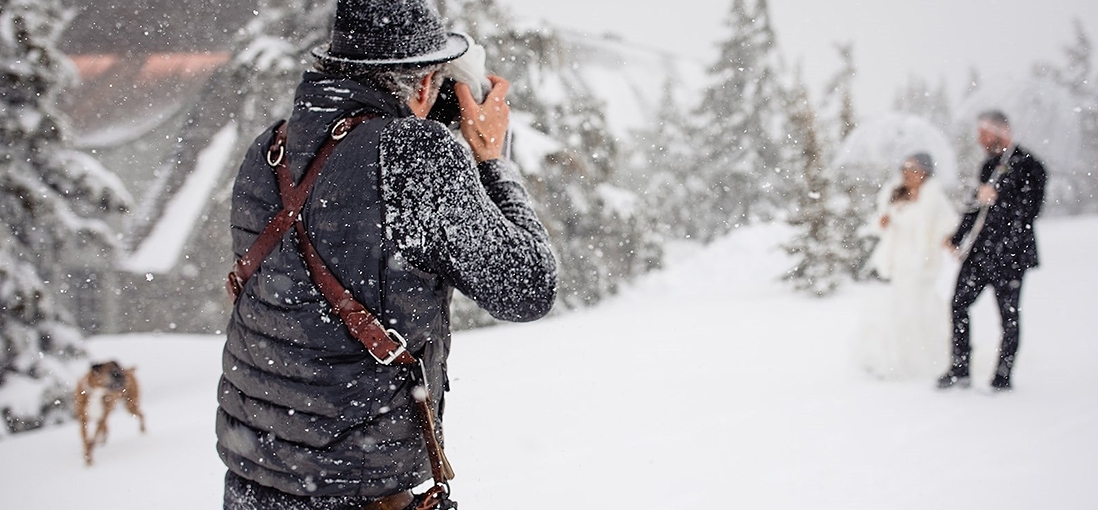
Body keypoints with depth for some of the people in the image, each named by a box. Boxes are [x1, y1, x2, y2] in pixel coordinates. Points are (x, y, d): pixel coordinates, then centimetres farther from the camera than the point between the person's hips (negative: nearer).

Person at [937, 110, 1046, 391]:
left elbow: (1030, 210, -15)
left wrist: (997, 198, -17)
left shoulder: (1029, 165, -7)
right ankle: (959, 369, 8)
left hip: (1010, 253, -7)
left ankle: (1003, 376, 10)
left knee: (1009, 315, 1)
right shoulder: (989, 165, 17)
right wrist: (957, 239, 18)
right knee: (959, 304, 1)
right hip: (980, 250, 7)